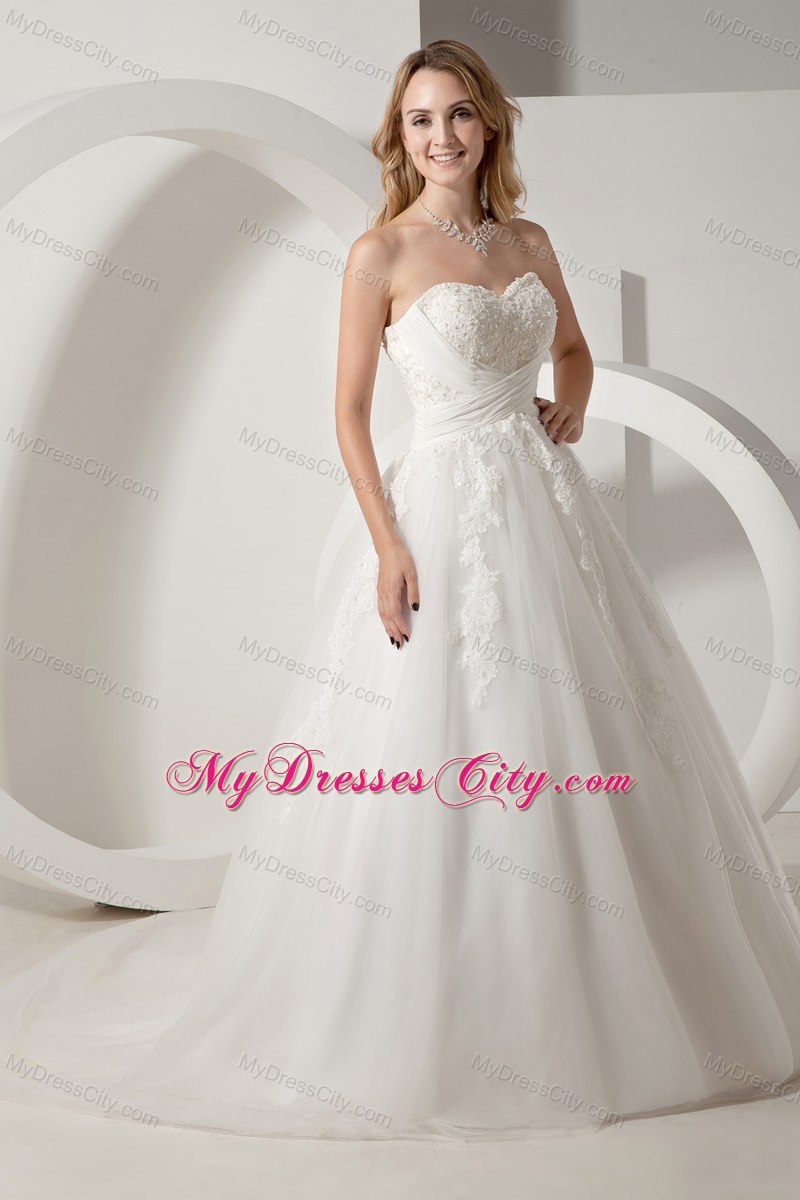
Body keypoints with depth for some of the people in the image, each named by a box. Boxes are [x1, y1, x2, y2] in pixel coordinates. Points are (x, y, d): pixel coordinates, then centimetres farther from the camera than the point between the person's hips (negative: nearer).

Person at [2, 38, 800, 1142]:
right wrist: (387, 545, -14)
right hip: (443, 509, -6)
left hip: (549, 503, 6)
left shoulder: (530, 243, 10)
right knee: (436, 769, -3)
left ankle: (583, 1001, 29)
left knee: (594, 748, 10)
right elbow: (350, 411, -6)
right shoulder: (382, 253, -5)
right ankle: (432, 1021, 16)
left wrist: (571, 409, 6)